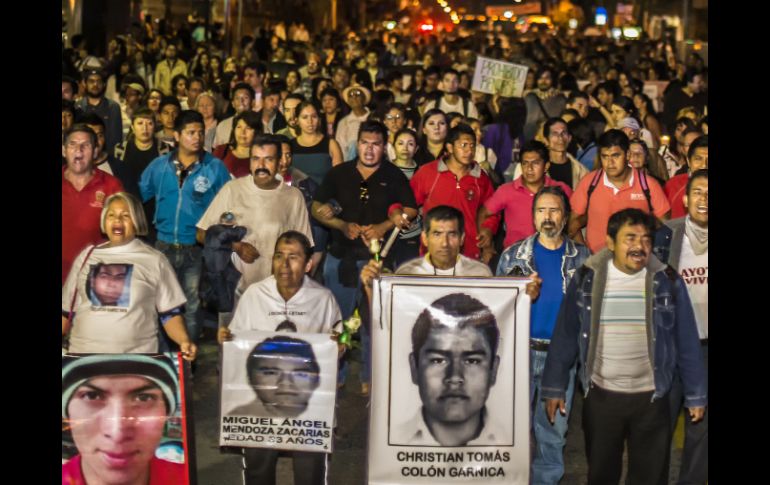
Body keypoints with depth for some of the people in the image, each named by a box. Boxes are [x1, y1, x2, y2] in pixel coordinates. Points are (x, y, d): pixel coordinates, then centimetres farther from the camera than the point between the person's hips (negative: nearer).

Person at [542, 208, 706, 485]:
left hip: (651, 398, 0)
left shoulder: (667, 282, -5)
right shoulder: (586, 278, -5)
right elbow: (565, 337, 0)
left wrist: (696, 395, 1)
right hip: (600, 396, 0)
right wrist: (554, 388, -1)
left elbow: (687, 343, 1)